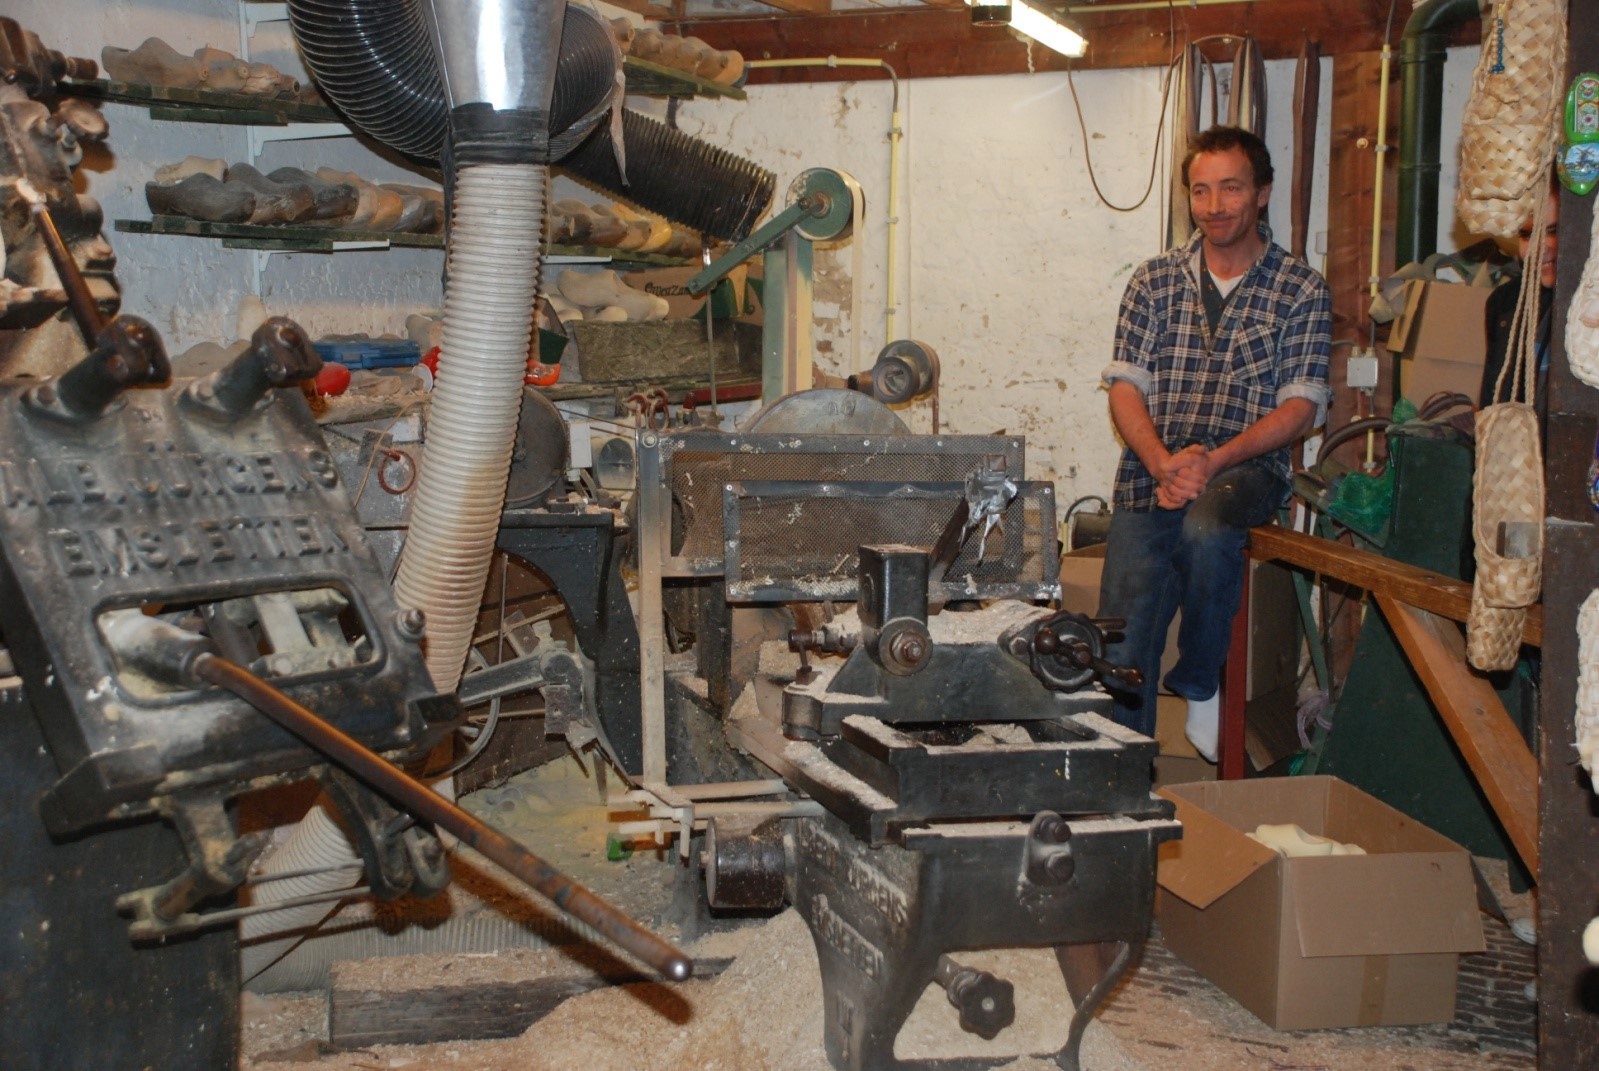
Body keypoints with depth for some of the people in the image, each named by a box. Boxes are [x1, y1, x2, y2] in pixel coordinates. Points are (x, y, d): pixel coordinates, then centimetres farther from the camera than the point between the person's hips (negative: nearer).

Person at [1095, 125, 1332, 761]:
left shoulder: (1301, 292, 4)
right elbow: (1126, 388, 4)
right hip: (1150, 472, 2)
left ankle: (1198, 683, -12)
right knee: (1122, 651, -8)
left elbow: (1301, 405, -4)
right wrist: (1163, 464, -15)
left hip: (1246, 467, -2)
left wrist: (1213, 460, -18)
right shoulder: (1154, 280, 10)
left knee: (1205, 530, -36)